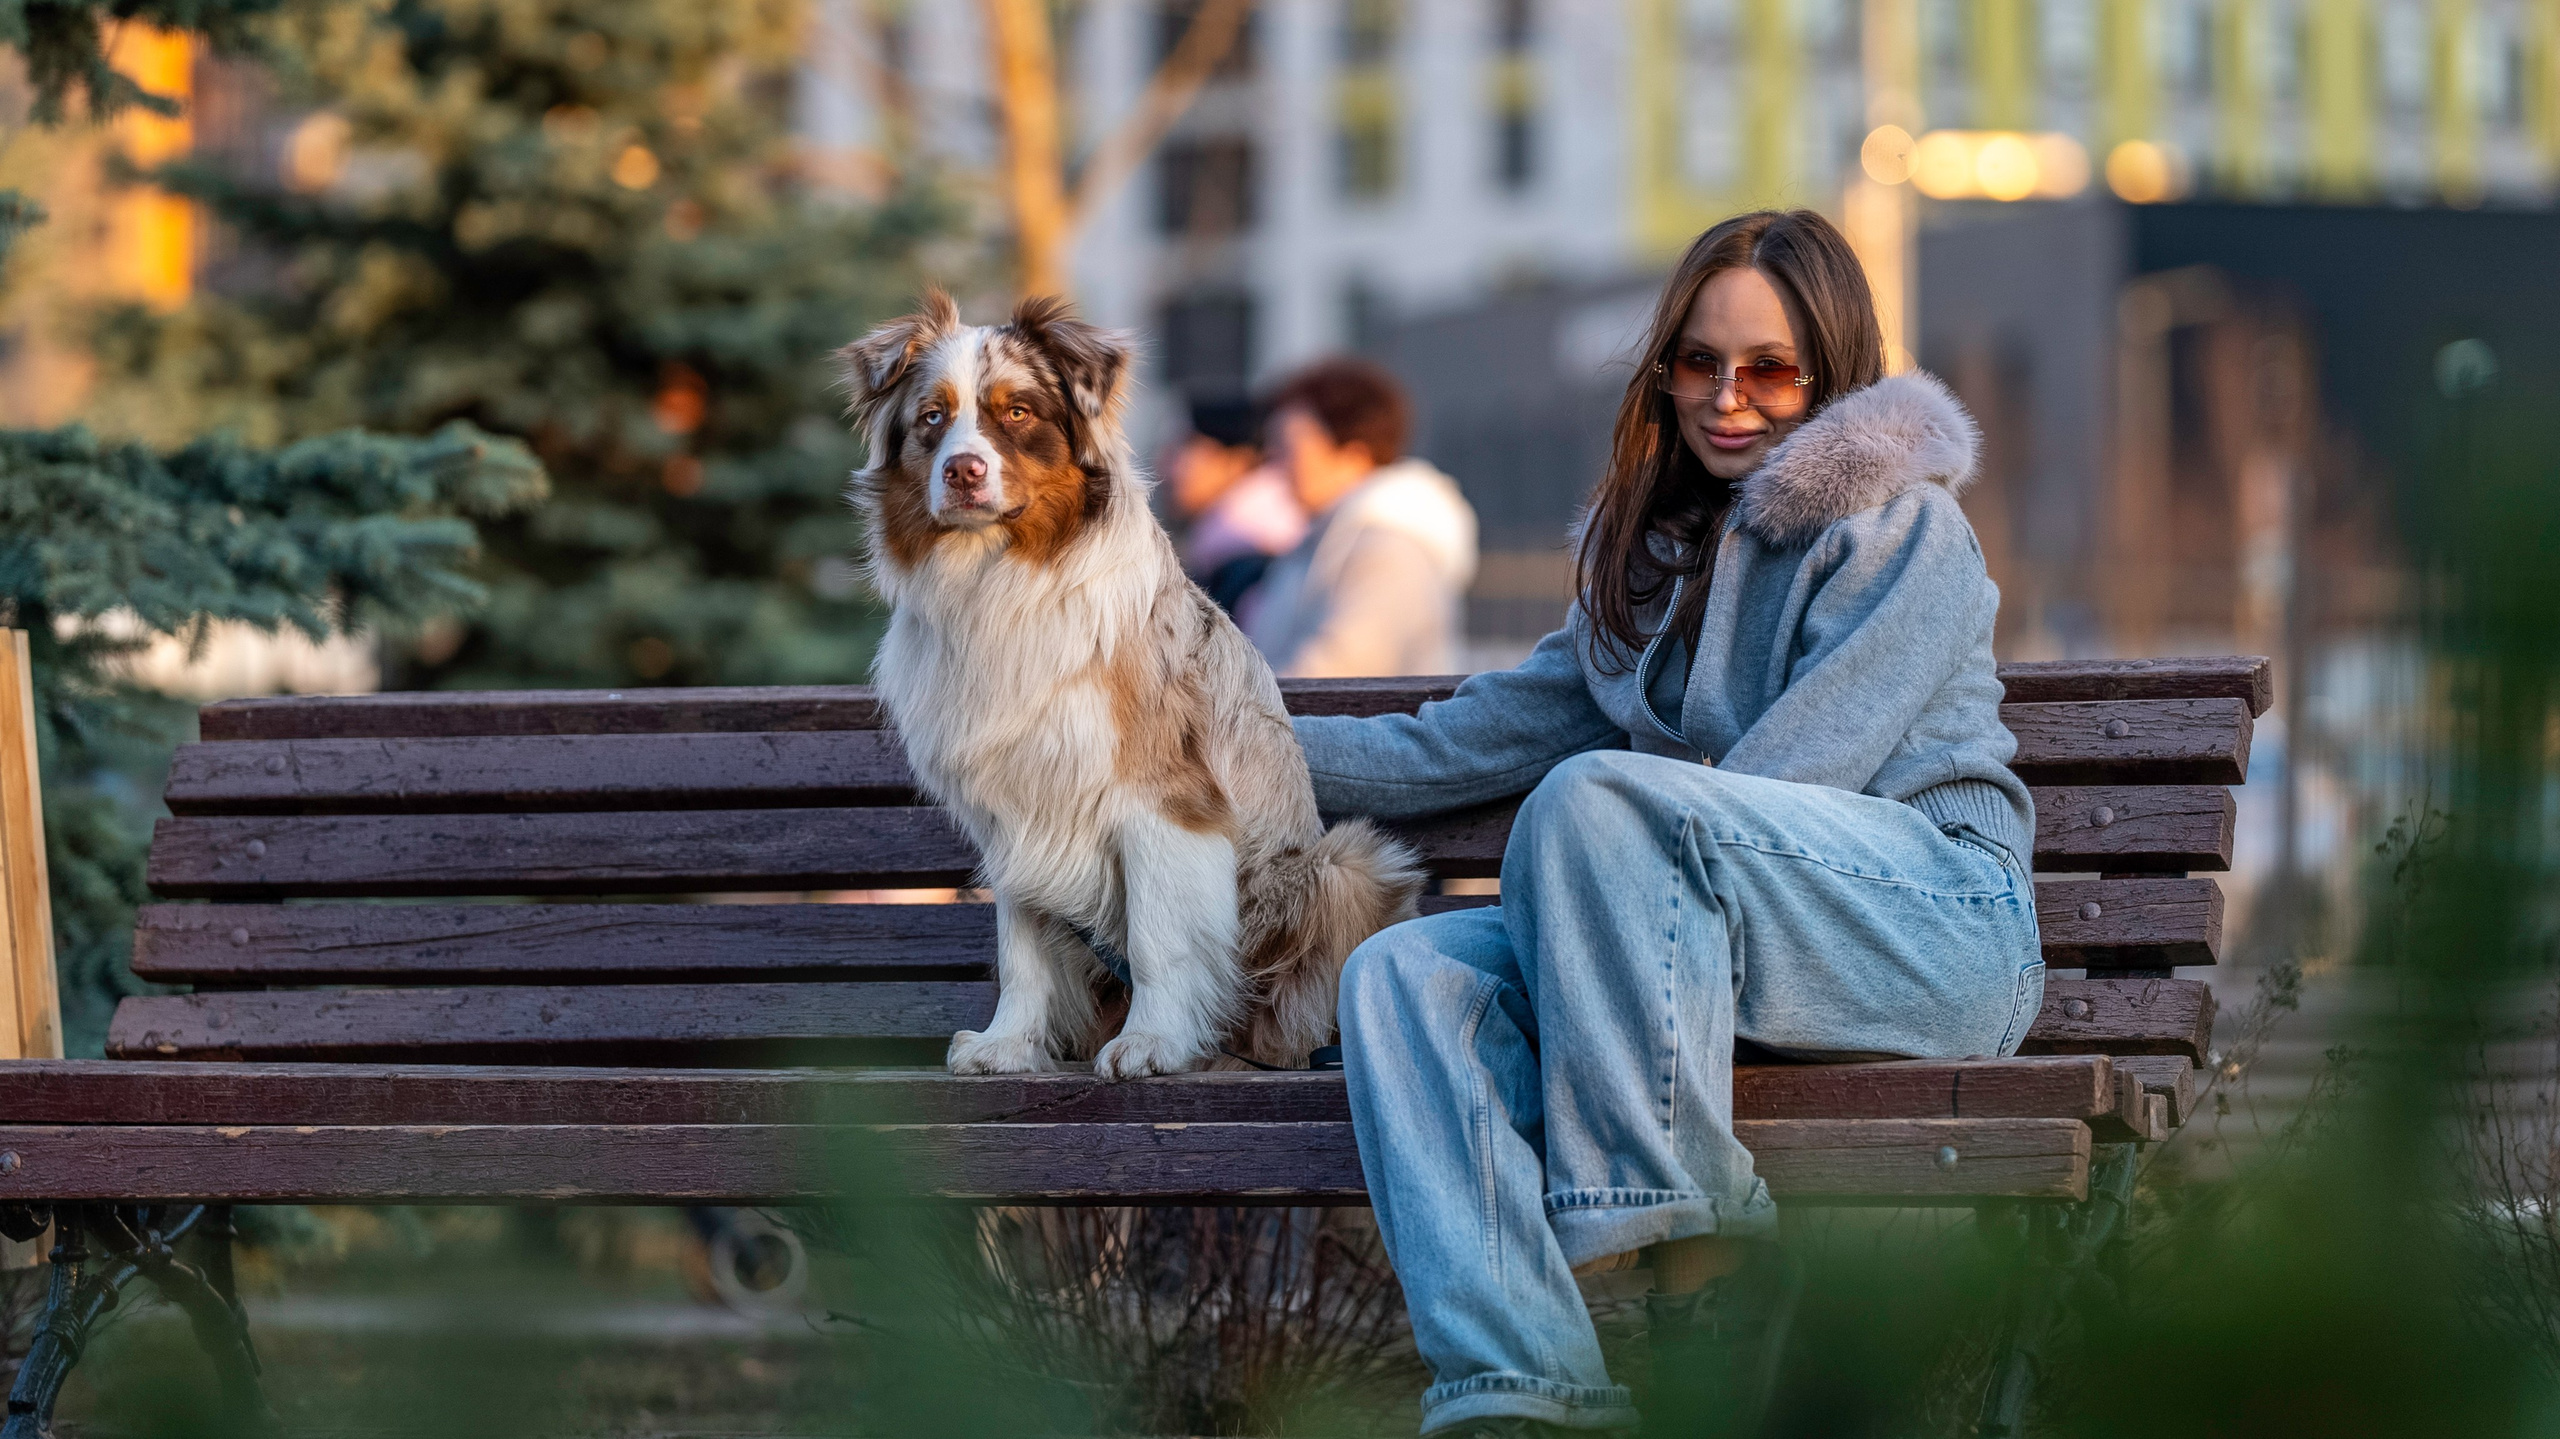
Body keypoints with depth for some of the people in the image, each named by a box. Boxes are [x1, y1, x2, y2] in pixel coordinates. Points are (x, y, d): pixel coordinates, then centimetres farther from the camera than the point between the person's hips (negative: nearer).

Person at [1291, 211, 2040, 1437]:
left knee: (1595, 796, -31)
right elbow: (1474, 738, 29)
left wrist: (1617, 830, -14)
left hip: (1938, 914, -7)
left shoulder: (1899, 527, 3)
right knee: (1407, 972, -18)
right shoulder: (1654, 560, 26)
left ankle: (1697, 1245, -29)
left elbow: (1806, 769, -10)